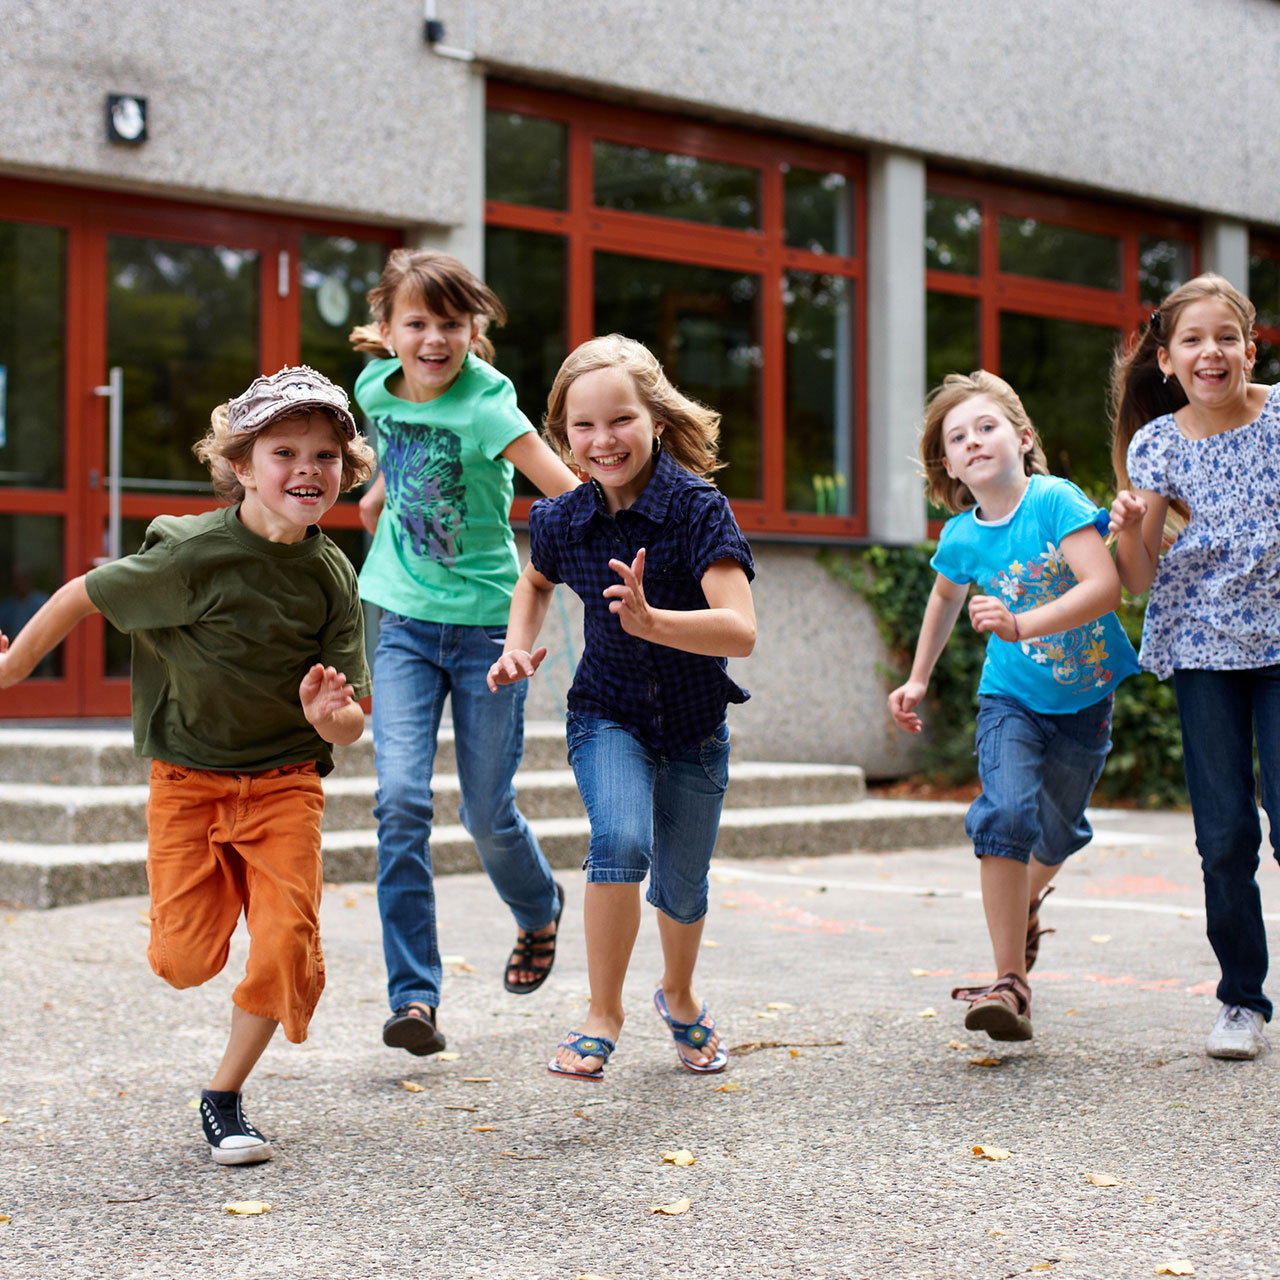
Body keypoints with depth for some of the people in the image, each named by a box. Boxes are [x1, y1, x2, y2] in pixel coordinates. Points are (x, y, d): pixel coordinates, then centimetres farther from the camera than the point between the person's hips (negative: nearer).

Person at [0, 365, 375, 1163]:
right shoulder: (196, 554, -18)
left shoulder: (332, 576, -7)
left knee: (288, 942, -12)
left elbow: (353, 724, -5)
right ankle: (211, 901, 36)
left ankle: (224, 1097, 12)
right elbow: (84, 595, -3)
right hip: (188, 778, -2)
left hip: (285, 782, 2)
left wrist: (329, 716, -28)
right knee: (187, 961, -4)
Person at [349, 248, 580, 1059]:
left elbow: (572, 495, -29)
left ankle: (540, 911, 39)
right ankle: (414, 996, -7)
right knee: (402, 798, -12)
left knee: (488, 812, 4)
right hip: (407, 620, 4)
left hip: (488, 621, -4)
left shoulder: (485, 408, -19)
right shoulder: (377, 386, -2)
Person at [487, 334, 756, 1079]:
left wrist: (651, 620, -47)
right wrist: (518, 648, -2)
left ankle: (679, 995, 47)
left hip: (695, 721, 0)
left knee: (682, 886, 14)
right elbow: (536, 582, 15)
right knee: (622, 839, -27)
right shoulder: (562, 520, -11)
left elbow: (741, 631, -32)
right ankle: (604, 1011, -9)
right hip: (607, 713, 1)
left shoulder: (697, 507, -23)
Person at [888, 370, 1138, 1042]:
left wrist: (1022, 625, -43)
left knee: (1057, 832, 14)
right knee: (1006, 812, -22)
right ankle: (1009, 985, -19)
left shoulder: (1056, 500, -20)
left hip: (1084, 697, -1)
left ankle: (1026, 901, 52)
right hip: (1011, 698, 1)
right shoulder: (960, 537, -7)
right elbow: (946, 596, 16)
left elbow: (1104, 585, -32)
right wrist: (917, 679, 18)